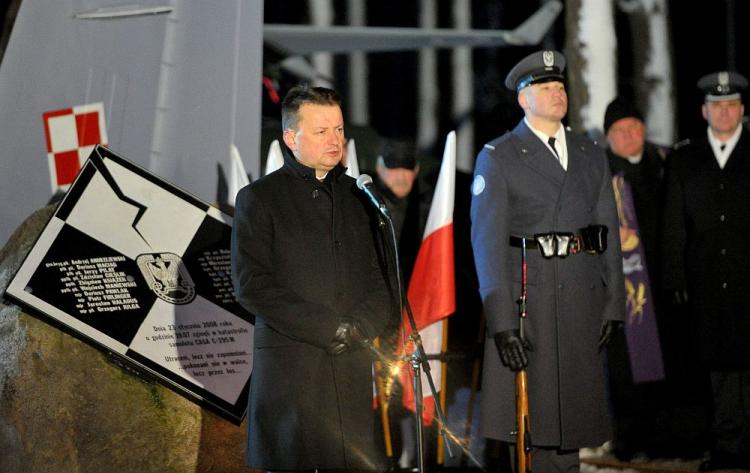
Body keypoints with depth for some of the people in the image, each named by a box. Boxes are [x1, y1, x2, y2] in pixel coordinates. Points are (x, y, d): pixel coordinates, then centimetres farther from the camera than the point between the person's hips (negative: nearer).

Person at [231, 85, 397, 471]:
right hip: (288, 369, -3)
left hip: (353, 369, 3)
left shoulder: (358, 197, 16)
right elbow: (251, 286, -6)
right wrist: (330, 328, -10)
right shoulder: (259, 198, 3)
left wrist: (358, 329, -7)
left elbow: (384, 281, 13)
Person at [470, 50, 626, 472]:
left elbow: (609, 234, 13)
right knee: (523, 416, -5)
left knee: (570, 408, 6)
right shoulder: (498, 157, 1)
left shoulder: (591, 155, 15)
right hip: (524, 292, -4)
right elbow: (487, 240, -7)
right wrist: (501, 321, -16)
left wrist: (613, 305, 3)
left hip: (582, 295, 4)